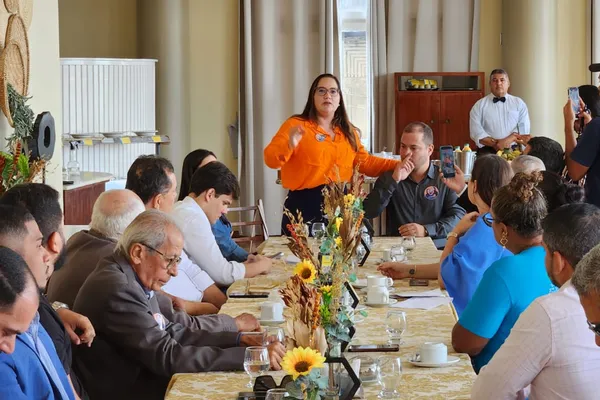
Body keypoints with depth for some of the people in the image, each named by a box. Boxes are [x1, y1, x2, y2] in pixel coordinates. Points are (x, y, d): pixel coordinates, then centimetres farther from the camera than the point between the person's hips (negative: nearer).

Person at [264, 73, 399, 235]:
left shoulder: (348, 131, 16)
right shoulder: (296, 125, -2)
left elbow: (365, 161, 15)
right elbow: (271, 159, -11)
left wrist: (398, 165, 3)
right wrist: (289, 145, -32)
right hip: (305, 204, -5)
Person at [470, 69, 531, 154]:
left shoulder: (519, 103, 13)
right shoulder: (480, 105, 9)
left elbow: (524, 130, 3)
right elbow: (476, 133, 0)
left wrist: (508, 140, -13)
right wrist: (495, 143, -12)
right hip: (487, 152, -1)